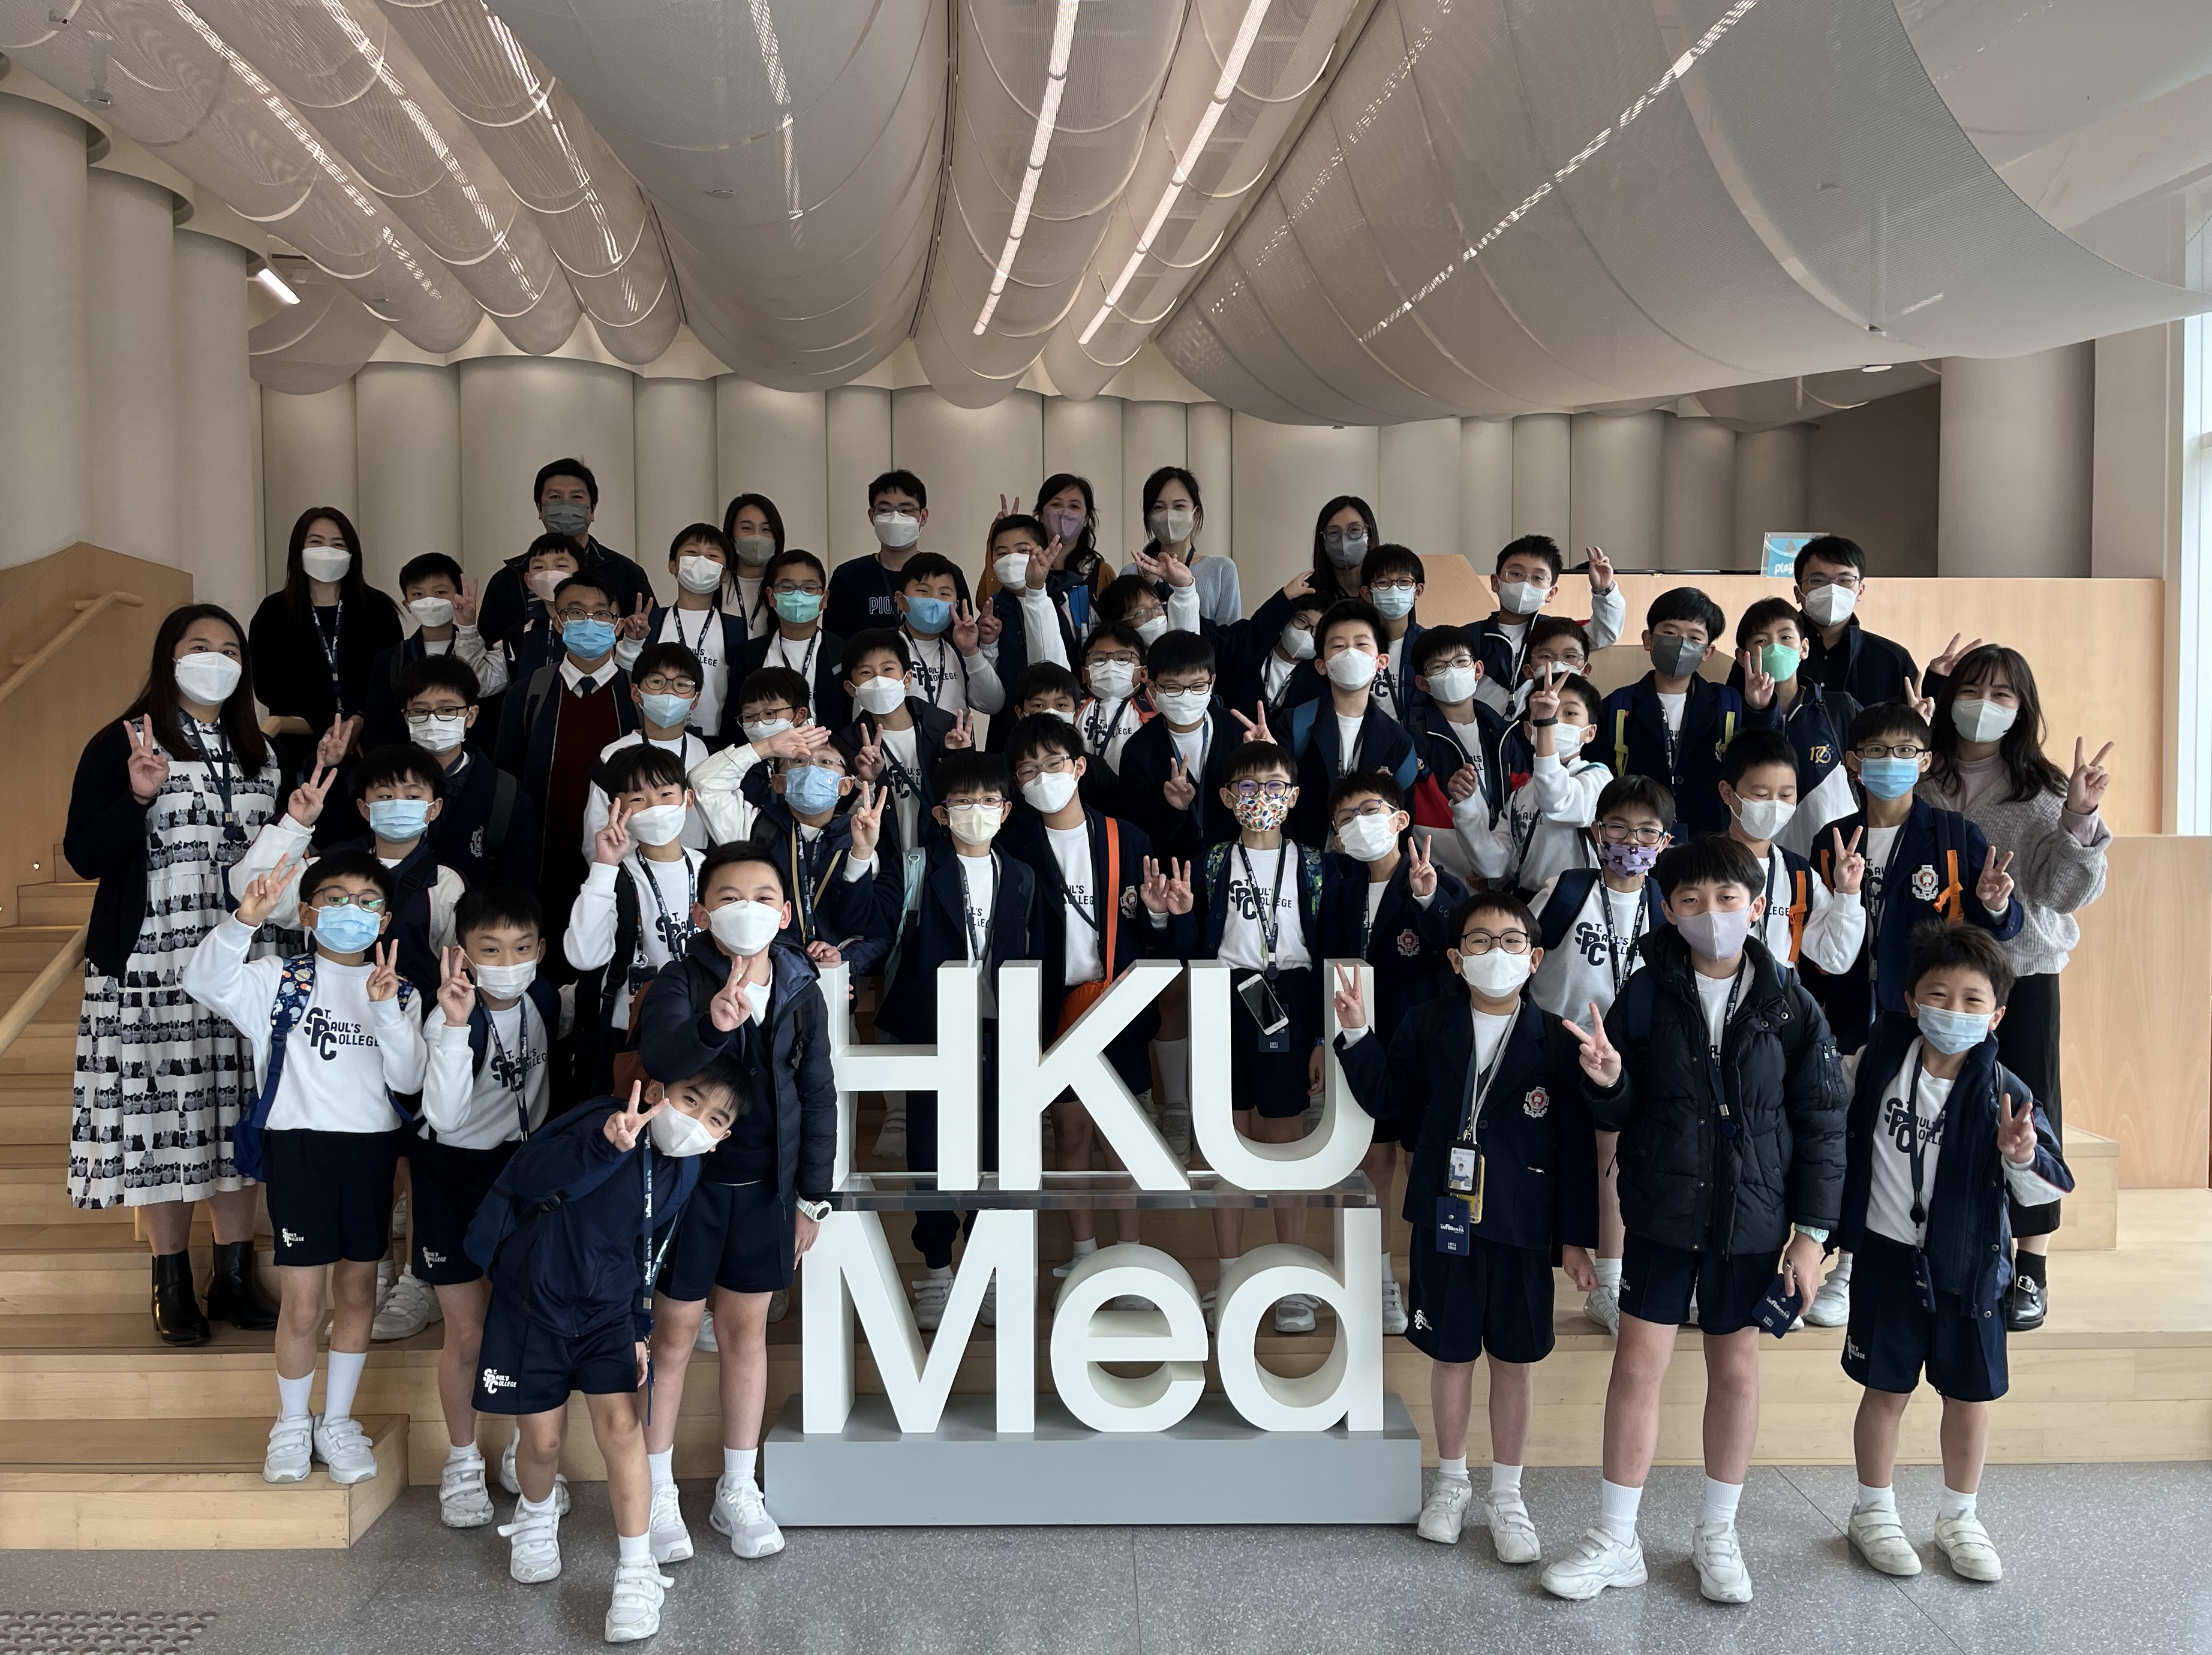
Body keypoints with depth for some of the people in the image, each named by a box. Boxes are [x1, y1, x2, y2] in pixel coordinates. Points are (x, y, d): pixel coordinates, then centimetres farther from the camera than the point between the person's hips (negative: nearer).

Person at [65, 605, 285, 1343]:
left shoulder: (260, 754, 14)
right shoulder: (121, 744, -1)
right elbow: (84, 855, -8)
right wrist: (138, 795, -22)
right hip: (152, 968, -4)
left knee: (239, 1118, 6)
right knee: (161, 1119, 0)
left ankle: (236, 1277, 16)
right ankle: (172, 1284, 14)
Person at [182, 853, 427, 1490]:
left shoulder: (398, 992, 5)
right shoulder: (280, 979, -1)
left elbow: (409, 1079, -7)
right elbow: (205, 982, -19)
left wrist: (386, 1008, -21)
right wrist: (246, 918, -34)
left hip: (372, 1146, 3)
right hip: (298, 1144, -2)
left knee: (358, 1292, 12)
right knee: (302, 1305, 2)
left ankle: (337, 1421, 29)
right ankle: (291, 1424, 24)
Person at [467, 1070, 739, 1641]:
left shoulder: (683, 1174, -4)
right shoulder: (602, 1122, -26)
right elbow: (529, 1179, -40)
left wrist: (639, 1329, 12)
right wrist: (606, 1146, -56)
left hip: (607, 1310, 4)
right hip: (532, 1303, -4)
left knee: (621, 1424, -10)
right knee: (543, 1440, 6)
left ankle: (637, 1575, 1)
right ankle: (536, 1517, 41)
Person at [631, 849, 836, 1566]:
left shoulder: (801, 992, -2)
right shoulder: (679, 982, -13)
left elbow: (818, 1098, 5)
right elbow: (657, 1057, -34)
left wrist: (812, 1196, 5)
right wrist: (713, 1025, -54)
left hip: (764, 1188, 3)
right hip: (688, 1177, -3)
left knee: (747, 1332, 14)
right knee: (673, 1335, 8)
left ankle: (738, 1493, 29)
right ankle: (657, 1496, 24)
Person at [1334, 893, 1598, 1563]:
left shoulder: (1556, 1042, -5)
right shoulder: (1427, 1028, 0)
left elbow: (1576, 1146, -3)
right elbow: (1389, 1104, 4)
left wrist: (1576, 1236, -4)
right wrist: (1359, 1036, -9)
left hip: (1521, 1227, -1)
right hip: (1445, 1216, 1)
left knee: (1516, 1357, 10)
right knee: (1451, 1352, 13)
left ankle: (1506, 1495, 27)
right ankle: (1451, 1482, 33)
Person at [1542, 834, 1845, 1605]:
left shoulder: (1789, 1004, -4)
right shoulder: (1645, 994, -3)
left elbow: (1820, 1123, 0)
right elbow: (1617, 1111, 3)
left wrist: (1812, 1231, -2)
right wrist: (1605, 1083, -21)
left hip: (1750, 1215, 0)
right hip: (1661, 1209, 0)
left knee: (1735, 1366, 12)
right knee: (1638, 1361, 2)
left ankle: (1717, 1534, 30)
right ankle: (1616, 1542, 15)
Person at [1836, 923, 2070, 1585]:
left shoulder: (2005, 1094, -14)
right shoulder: (1881, 1056, -10)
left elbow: (2044, 1191, -11)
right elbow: (1836, 1124, 8)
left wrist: (2021, 1157, -32)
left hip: (1969, 1264, 0)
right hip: (1889, 1256, 0)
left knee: (1970, 1396, 12)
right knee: (1886, 1389, 10)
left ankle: (1959, 1517, 34)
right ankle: (1873, 1512, 29)